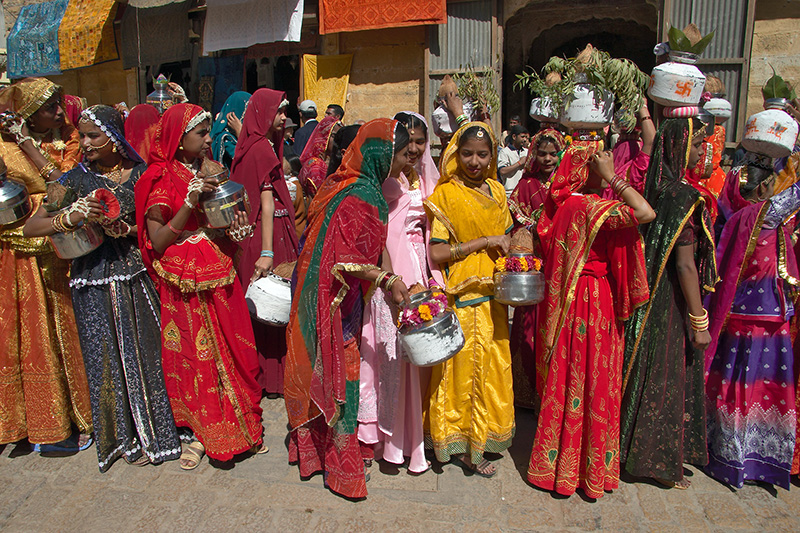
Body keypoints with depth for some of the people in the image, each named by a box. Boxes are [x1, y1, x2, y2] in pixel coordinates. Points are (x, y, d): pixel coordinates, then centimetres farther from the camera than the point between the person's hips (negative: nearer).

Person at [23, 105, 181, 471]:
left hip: (139, 274, 1)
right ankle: (128, 438, 27)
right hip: (96, 280, -1)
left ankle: (159, 424, 29)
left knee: (149, 349, 8)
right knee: (112, 357, 9)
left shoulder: (140, 172, 1)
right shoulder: (77, 178, -3)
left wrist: (127, 229, -15)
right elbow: (31, 227, -8)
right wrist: (71, 218, -25)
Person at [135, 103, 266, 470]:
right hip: (185, 283, -5)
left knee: (232, 350, 8)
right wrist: (189, 204, -21)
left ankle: (239, 426, 23)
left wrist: (233, 232, -3)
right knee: (193, 356, 4)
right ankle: (197, 433, 21)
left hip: (219, 278, 5)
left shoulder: (209, 174, 12)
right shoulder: (161, 179, -7)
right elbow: (158, 242, -12)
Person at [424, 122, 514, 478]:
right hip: (461, 299, -6)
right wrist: (484, 242, -17)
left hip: (493, 297, 6)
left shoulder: (497, 191, 10)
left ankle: (483, 435, 32)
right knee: (464, 369, 2)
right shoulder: (444, 195, -9)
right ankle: (461, 447, 18)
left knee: (492, 367, 14)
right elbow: (436, 253, -17)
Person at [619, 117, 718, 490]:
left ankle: (633, 446, 33)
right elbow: (685, 265, -20)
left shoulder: (655, 188, 4)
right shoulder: (684, 197, -19)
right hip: (670, 303, -8)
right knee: (667, 379, 5)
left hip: (646, 294, 8)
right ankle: (658, 461, 20)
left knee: (646, 374, 18)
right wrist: (699, 321, -16)